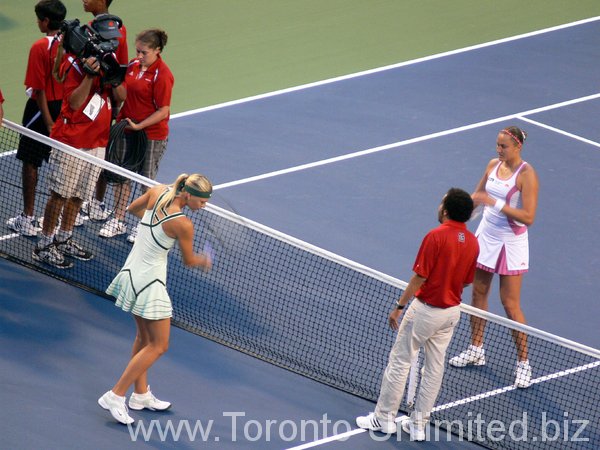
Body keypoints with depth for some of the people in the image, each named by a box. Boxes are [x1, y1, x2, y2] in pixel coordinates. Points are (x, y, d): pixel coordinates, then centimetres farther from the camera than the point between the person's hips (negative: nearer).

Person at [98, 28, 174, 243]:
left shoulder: (162, 75, -18)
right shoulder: (133, 66, 3)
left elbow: (163, 111, -18)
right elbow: (123, 93, 17)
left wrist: (139, 126, -22)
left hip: (151, 135, -7)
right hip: (126, 130, 7)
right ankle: (118, 220, 27)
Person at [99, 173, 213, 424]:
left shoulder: (157, 192, -5)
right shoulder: (183, 225, -23)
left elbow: (132, 209, 15)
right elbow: (189, 261, -6)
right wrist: (204, 261, 15)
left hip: (132, 271, 8)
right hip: (149, 283, -8)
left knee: (145, 337, 22)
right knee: (158, 346, 2)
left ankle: (141, 395, 31)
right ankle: (115, 396, 1)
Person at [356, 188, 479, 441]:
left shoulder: (436, 236, -20)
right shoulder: (472, 242, -1)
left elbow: (419, 278, -19)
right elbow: (466, 281, 9)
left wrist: (399, 307, -11)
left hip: (426, 309, -6)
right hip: (452, 310, 6)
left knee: (399, 361, 6)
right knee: (435, 367, 12)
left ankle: (384, 418, 14)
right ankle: (418, 424, 18)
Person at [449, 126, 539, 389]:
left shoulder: (526, 175, -19)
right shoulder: (493, 165, 2)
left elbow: (528, 217, -24)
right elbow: (478, 196, 17)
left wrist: (495, 203, -30)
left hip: (510, 244, -7)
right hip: (486, 236, 7)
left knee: (510, 303, -4)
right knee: (479, 292, 13)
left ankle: (523, 362, 6)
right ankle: (476, 350, 28)